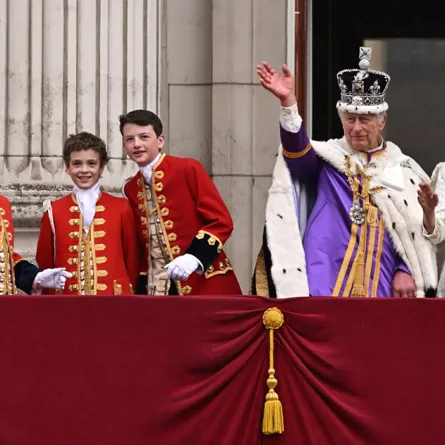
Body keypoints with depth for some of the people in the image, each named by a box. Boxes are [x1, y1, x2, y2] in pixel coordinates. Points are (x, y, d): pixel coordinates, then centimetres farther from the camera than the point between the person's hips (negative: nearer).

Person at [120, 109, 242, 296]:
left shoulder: (188, 169, -5)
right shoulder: (130, 189, 12)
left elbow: (221, 221, -9)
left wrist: (194, 257, -21)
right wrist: (143, 290, 8)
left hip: (204, 286, -5)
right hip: (157, 289, 5)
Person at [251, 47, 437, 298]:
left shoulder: (404, 171, 12)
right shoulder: (327, 158, 6)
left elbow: (418, 231, 12)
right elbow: (297, 150, -15)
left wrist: (406, 271, -3)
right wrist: (288, 102, -31)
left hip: (380, 288, 2)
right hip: (325, 286, -2)